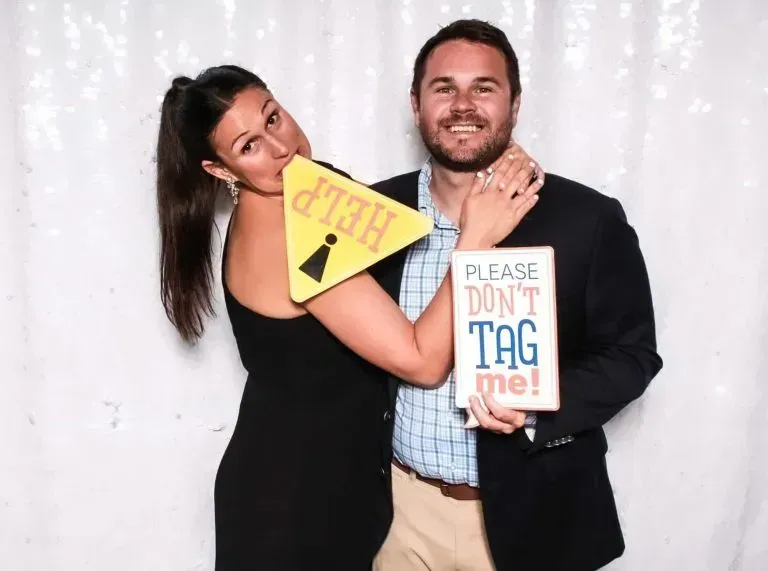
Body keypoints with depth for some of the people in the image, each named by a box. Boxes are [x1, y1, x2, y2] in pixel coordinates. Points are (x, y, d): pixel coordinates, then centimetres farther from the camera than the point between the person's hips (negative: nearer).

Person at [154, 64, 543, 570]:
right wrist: (476, 236, -28)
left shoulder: (291, 204, 1)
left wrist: (497, 170, -15)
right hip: (294, 495, -8)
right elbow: (424, 361, -28)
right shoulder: (285, 237, -28)